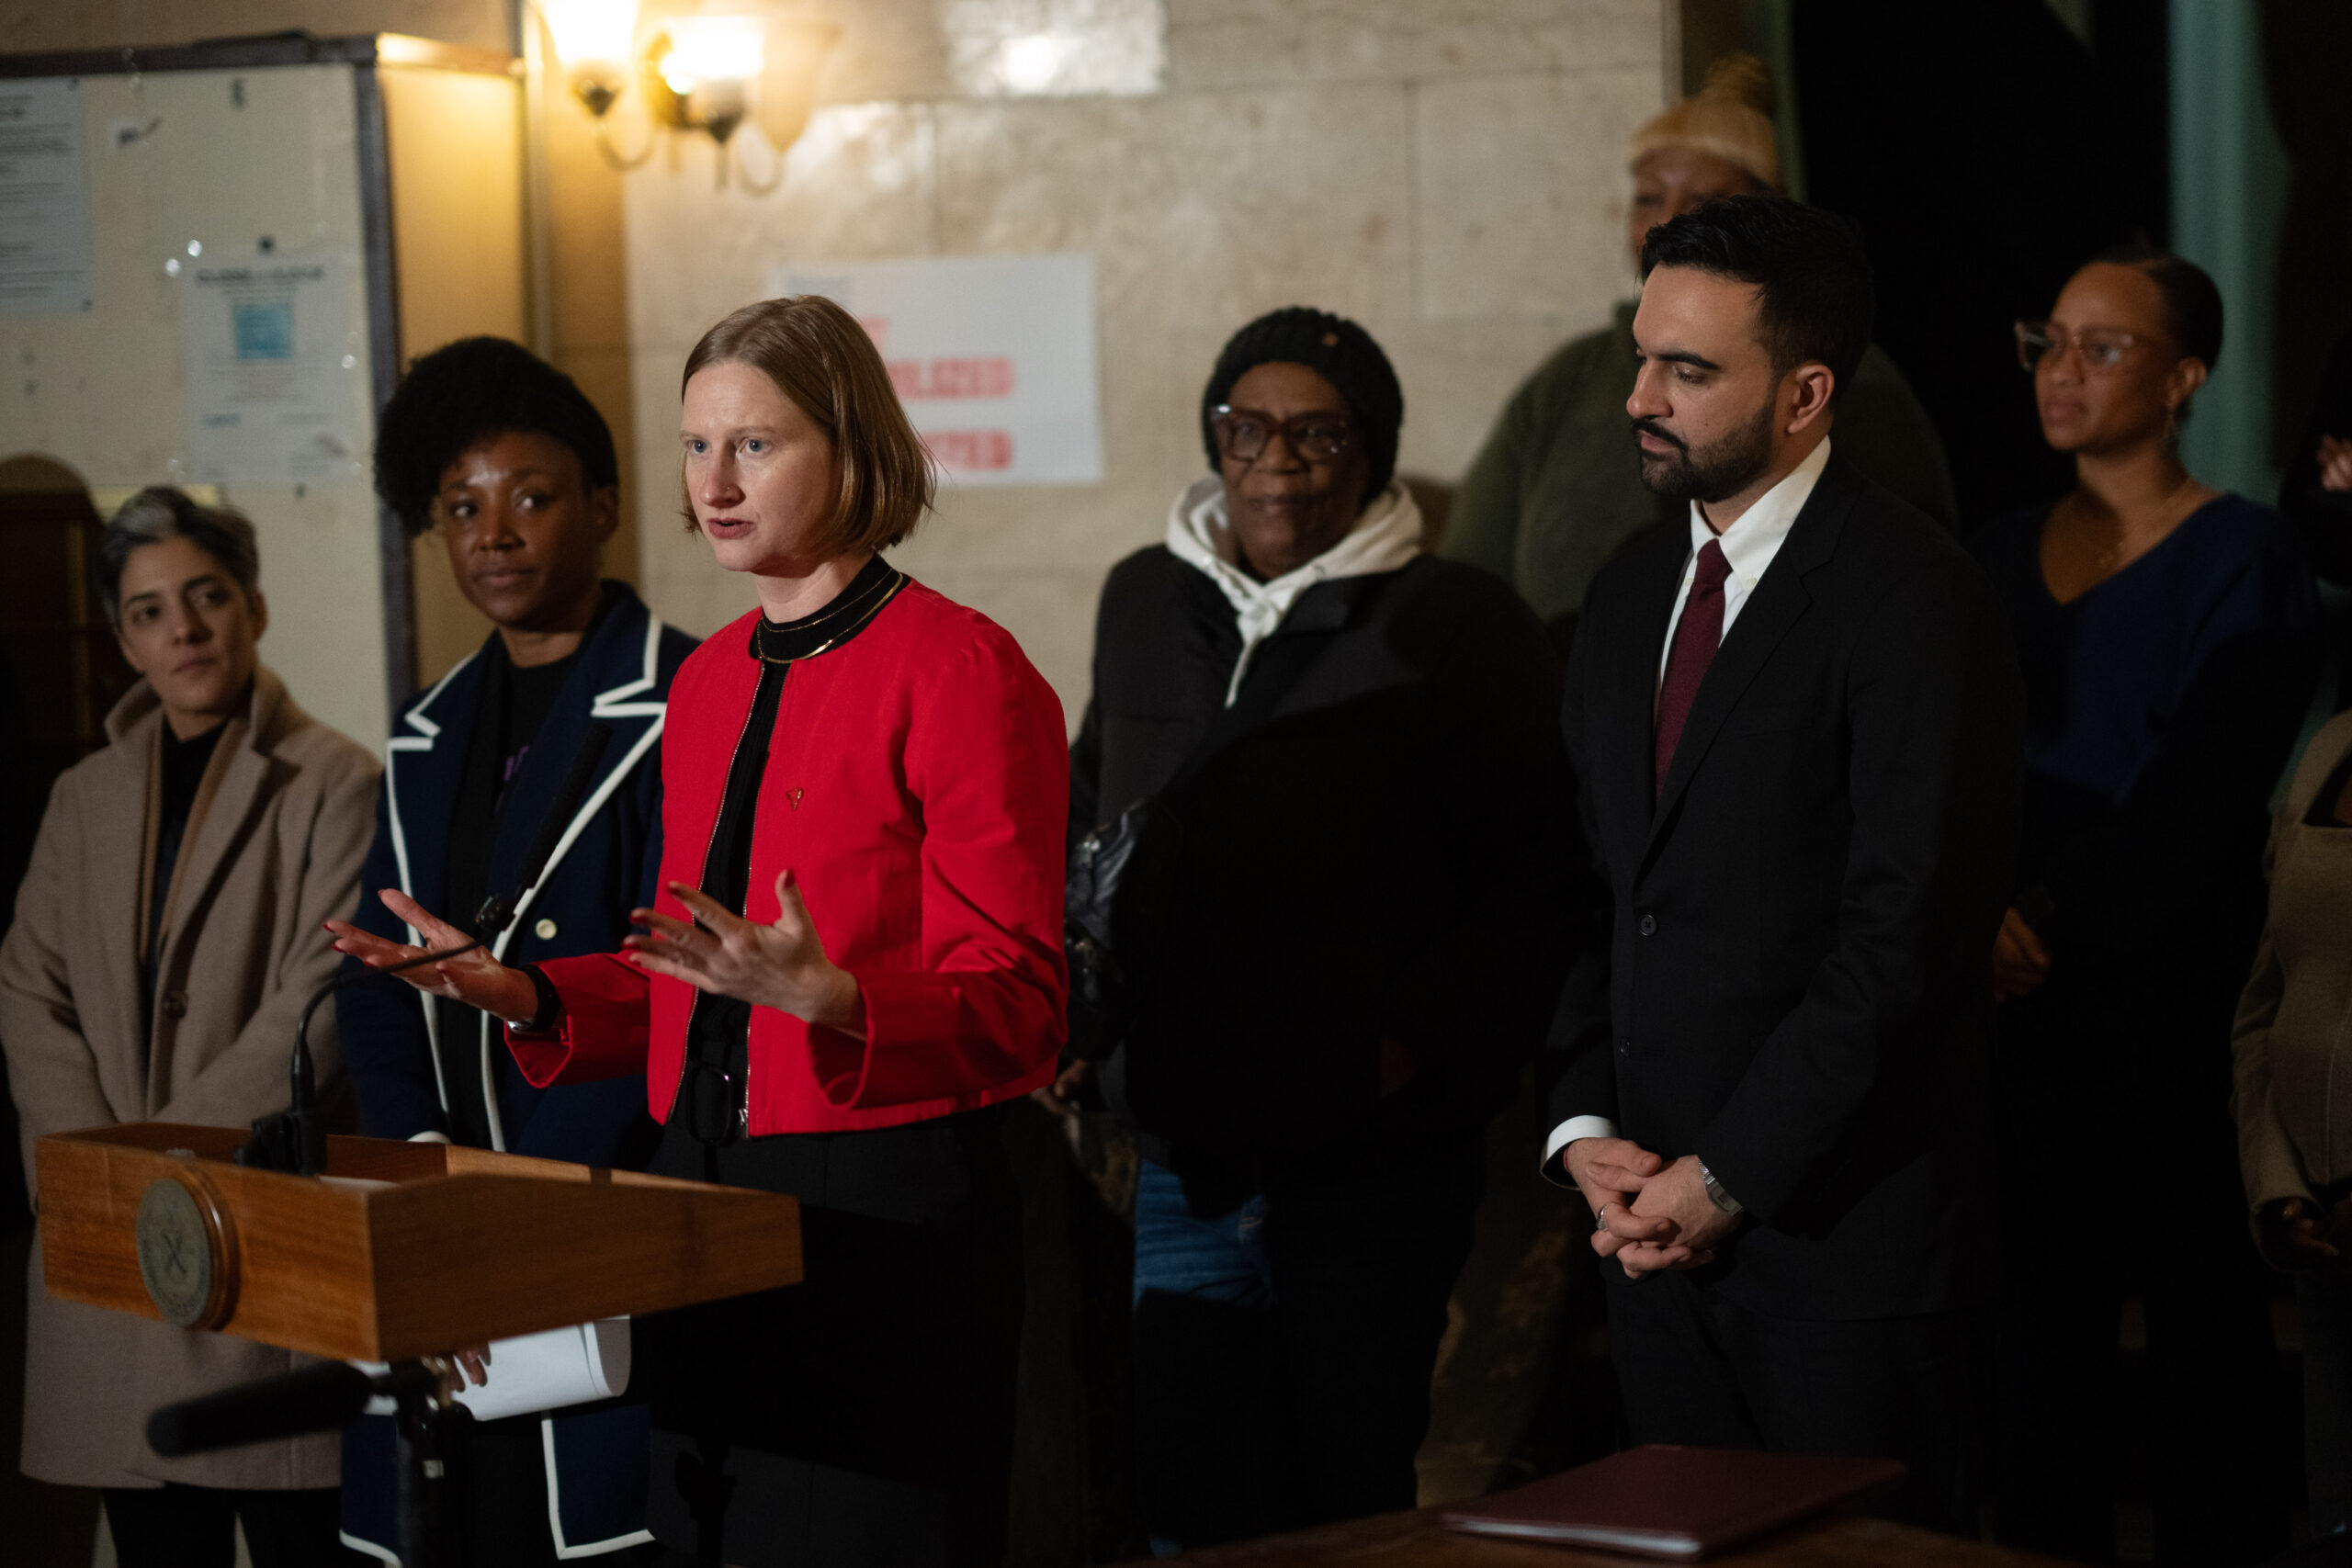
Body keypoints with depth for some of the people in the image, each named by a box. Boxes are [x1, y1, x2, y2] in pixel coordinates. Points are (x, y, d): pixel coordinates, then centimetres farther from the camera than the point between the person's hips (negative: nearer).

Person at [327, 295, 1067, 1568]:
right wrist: (524, 994, 5)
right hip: (703, 1200, 7)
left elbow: (1013, 1009, -13)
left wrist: (827, 997, -30)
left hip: (885, 1216, -7)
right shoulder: (708, 679, 14)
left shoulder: (960, 671, -10)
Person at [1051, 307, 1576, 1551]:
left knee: (1354, 1511, 3)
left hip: (1370, 1160, -4)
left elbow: (1545, 869, -5)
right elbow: (1086, 820, 24)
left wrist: (1417, 1040, -12)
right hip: (1182, 1156, 4)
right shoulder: (1146, 601, 12)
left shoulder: (1455, 628, -4)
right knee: (1190, 1512, 4)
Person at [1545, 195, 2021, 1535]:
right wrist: (1587, 1129, 2)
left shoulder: (1913, 594, -11)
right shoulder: (1633, 594, 15)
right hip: (1657, 1222, 7)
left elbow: (1907, 931, -17)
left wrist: (1727, 1175, -15)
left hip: (1844, 1226, -7)